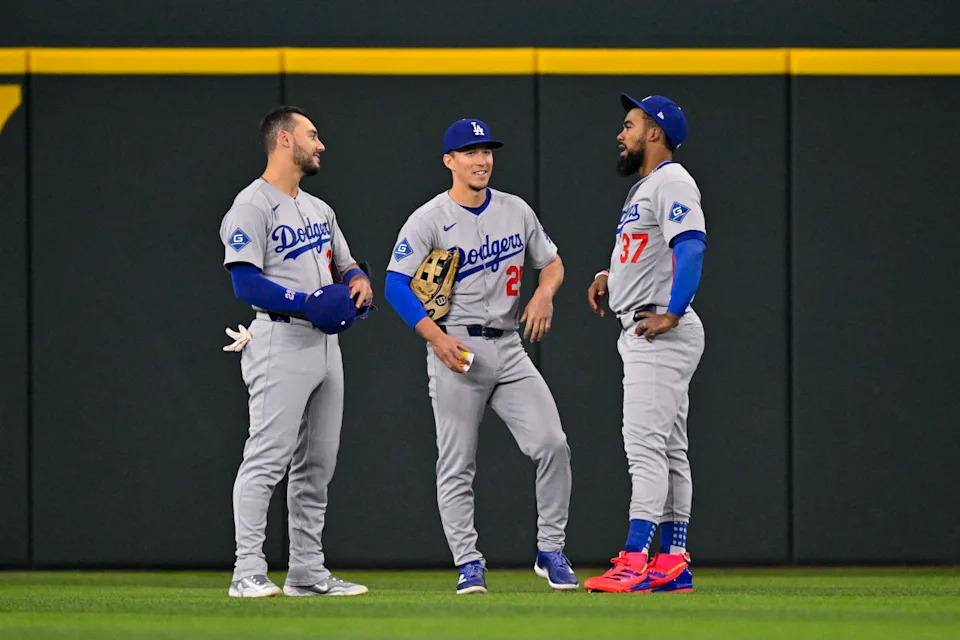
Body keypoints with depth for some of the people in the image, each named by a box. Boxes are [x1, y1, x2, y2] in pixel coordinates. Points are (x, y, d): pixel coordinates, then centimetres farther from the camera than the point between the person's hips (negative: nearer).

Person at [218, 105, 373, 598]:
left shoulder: (318, 210, 20)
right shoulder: (252, 207, -8)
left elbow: (345, 264, 25)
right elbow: (246, 282, -17)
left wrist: (358, 280, 1)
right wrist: (306, 302, -24)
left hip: (325, 343, 9)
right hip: (280, 341, -9)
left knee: (317, 464, 10)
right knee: (267, 459, -12)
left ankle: (307, 572, 15)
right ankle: (248, 572, -14)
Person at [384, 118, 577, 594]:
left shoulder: (516, 211, 10)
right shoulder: (429, 220, -4)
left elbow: (551, 261, 20)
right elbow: (397, 284, -10)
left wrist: (544, 293, -3)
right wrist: (437, 337, -21)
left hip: (508, 348, 4)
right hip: (455, 349, -4)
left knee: (551, 444, -9)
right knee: (456, 465, -3)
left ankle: (550, 551, 2)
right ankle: (468, 564, 4)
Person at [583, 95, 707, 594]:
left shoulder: (671, 182, -11)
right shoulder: (645, 187, 22)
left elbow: (692, 245, -25)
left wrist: (671, 314, -31)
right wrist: (609, 275, 15)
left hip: (663, 335, -11)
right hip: (640, 333, 11)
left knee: (645, 444, -16)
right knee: (667, 449, 10)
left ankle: (635, 562, -21)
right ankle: (673, 565, 12)